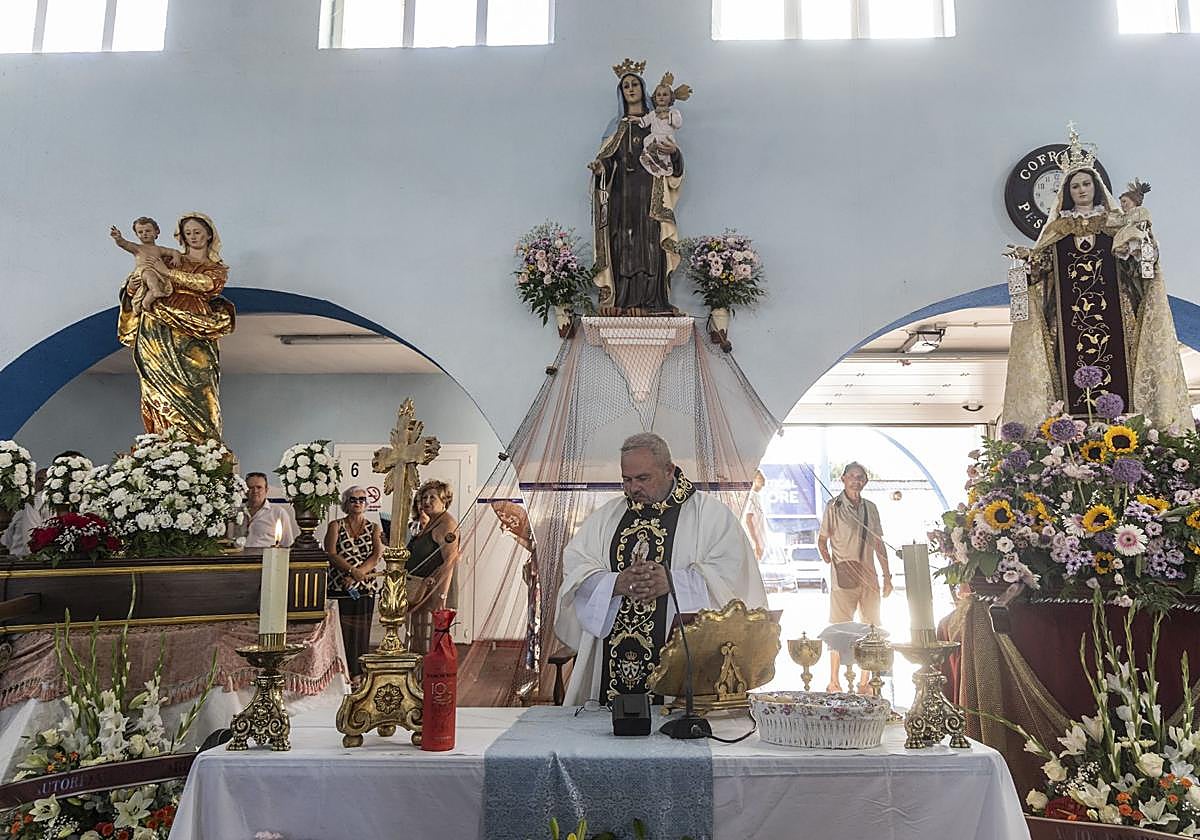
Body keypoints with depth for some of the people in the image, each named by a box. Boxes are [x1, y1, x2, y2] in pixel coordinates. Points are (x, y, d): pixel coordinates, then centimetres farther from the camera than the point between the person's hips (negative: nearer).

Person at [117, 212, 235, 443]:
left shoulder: (218, 269, 17)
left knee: (197, 392, -11)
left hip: (193, 334, -1)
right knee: (165, 392, -5)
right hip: (160, 332, 2)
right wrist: (134, 285, -7)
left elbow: (207, 283, -6)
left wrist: (167, 272, -6)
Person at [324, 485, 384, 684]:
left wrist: (357, 575, -13)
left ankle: (358, 673, 6)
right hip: (339, 585, -1)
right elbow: (331, 554, -4)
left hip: (365, 587, 1)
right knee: (341, 629, -5)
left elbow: (377, 555, -1)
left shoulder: (373, 528, 11)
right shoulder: (335, 526, 8)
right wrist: (352, 570, -17)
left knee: (361, 630, 1)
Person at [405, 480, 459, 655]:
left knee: (431, 647, -9)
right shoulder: (429, 524, 19)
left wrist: (441, 596, -25)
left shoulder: (446, 524, -11)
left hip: (434, 595, -10)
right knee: (417, 647, 11)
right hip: (419, 596, 10)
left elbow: (449, 562, -20)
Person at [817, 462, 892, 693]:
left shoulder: (870, 507, 12)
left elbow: (879, 544, 15)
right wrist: (831, 564, -4)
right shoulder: (834, 507, -1)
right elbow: (822, 541, 4)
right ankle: (834, 681, 4)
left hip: (869, 576, 5)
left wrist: (887, 576, 12)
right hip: (844, 577, -5)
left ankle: (865, 681, 18)